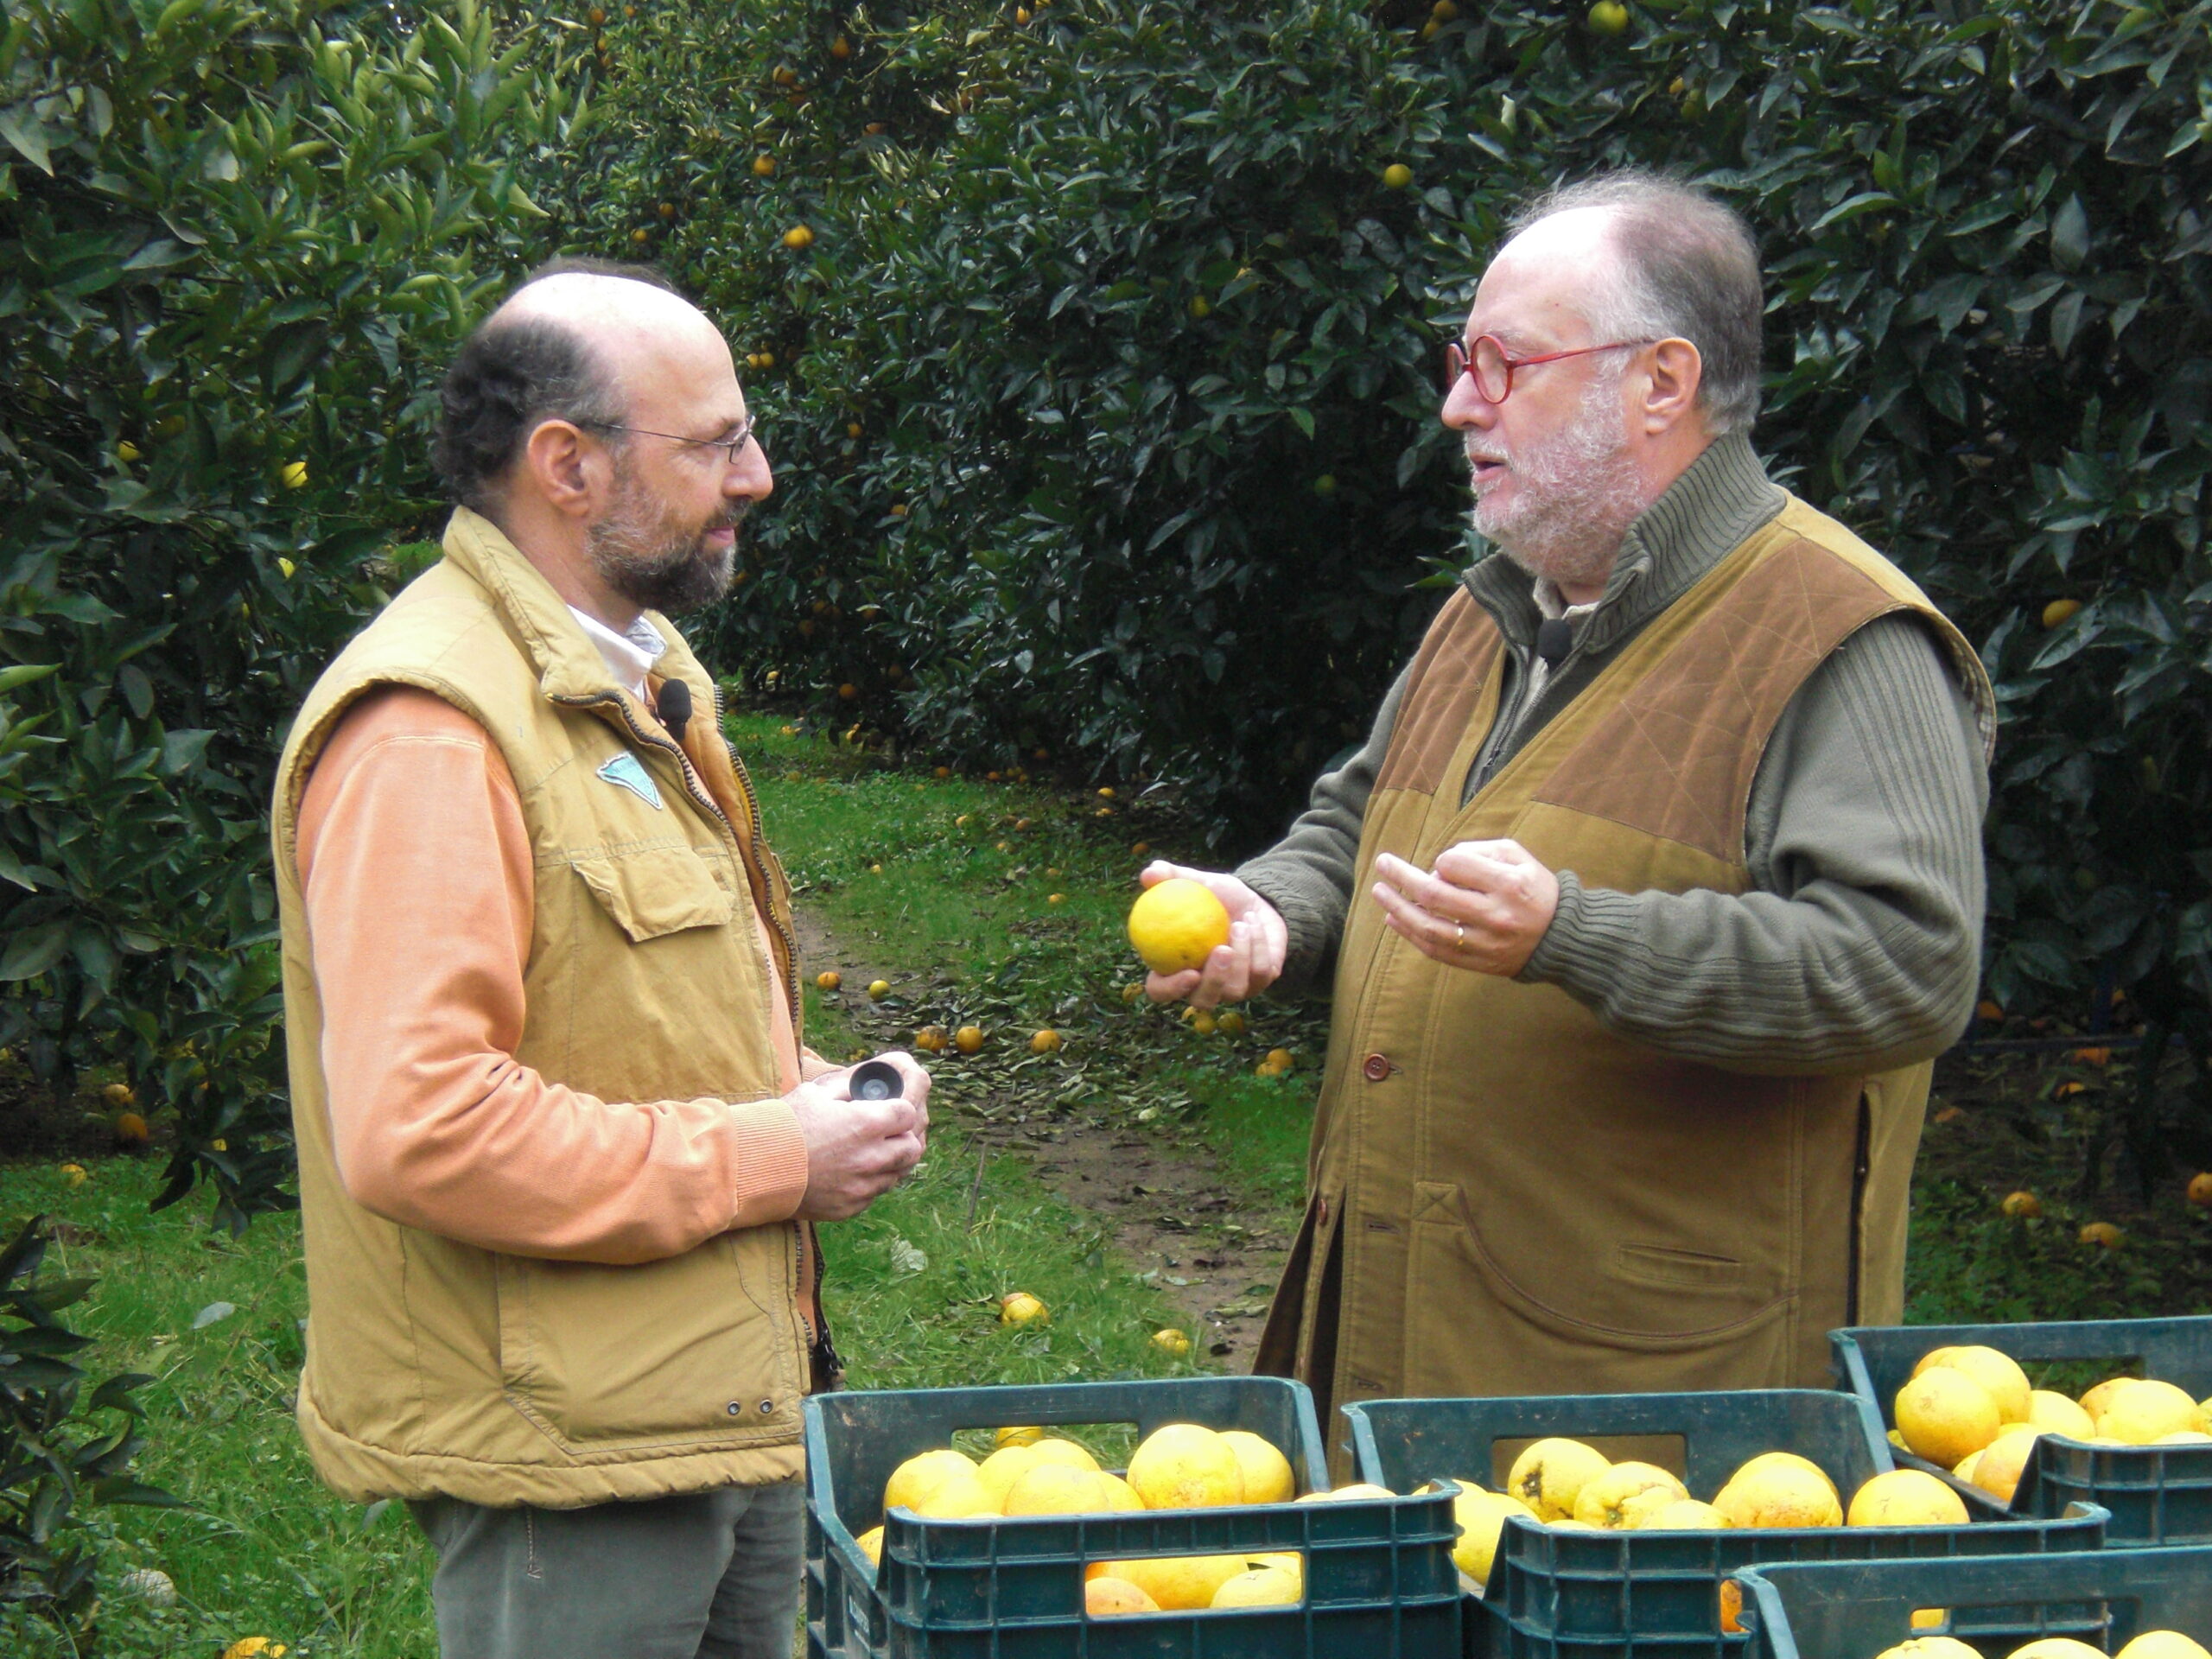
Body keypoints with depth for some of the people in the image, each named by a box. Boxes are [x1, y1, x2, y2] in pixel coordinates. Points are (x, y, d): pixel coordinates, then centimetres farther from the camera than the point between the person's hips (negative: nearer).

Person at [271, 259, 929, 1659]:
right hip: (565, 1455, -10)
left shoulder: (633, 672, 14)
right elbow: (413, 1130, -29)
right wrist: (763, 1161, -21)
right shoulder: (426, 727, -20)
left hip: (730, 1412, 10)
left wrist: (805, 1093, 6)